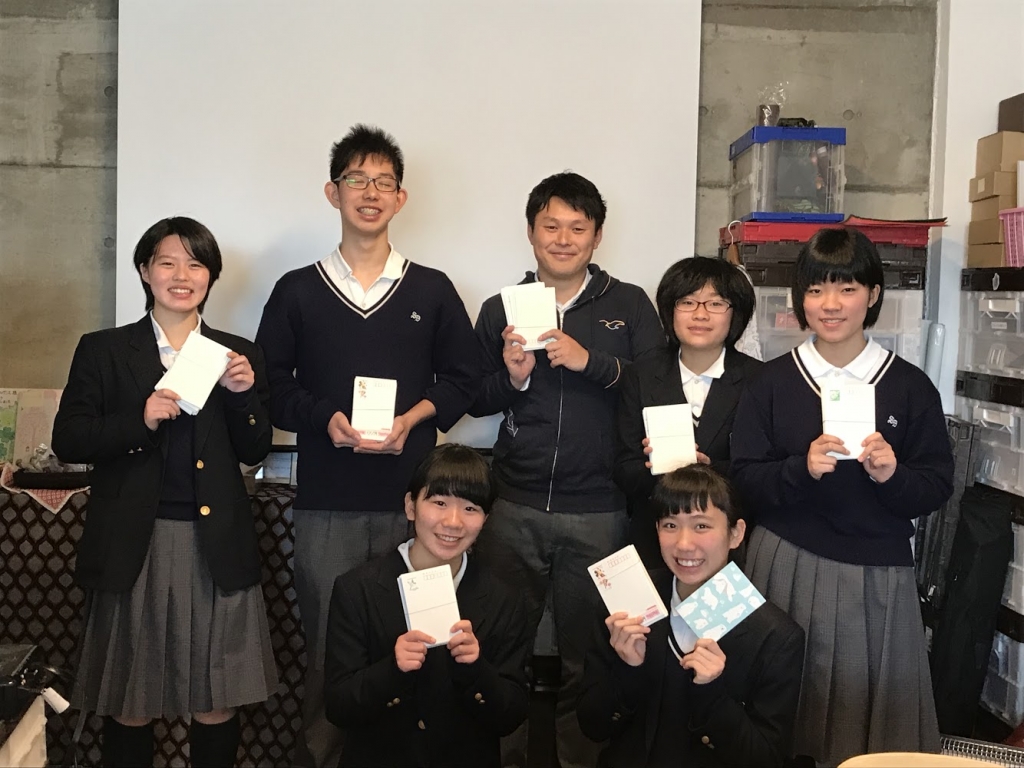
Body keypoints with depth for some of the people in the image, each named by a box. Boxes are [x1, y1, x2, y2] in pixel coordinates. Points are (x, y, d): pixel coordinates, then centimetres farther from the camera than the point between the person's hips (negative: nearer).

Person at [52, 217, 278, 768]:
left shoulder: (238, 355, 9)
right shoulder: (103, 351, 4)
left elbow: (254, 452, 7)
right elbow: (67, 441, -2)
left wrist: (243, 394, -10)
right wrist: (141, 420, -16)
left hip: (217, 545, 1)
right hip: (133, 544, -1)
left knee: (217, 704, 6)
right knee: (128, 705, 9)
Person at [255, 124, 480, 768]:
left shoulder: (432, 290, 10)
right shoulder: (297, 291, 8)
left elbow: (463, 379, 11)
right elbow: (272, 384, 8)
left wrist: (414, 418, -7)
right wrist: (325, 419, -10)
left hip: (413, 497, 0)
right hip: (326, 498, 0)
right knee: (326, 639, 3)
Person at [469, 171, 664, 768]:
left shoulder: (630, 305, 4)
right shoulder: (501, 310, 9)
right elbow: (476, 401, 10)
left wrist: (590, 361, -17)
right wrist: (512, 378, -9)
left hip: (598, 510, -2)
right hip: (516, 506, 2)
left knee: (588, 652, 9)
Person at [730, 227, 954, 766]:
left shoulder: (910, 387, 0)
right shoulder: (772, 382, 2)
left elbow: (937, 487, 2)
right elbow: (744, 478, 0)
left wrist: (892, 475, -17)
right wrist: (802, 468, -17)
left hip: (876, 576, 0)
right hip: (787, 564, 0)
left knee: (872, 713, 7)